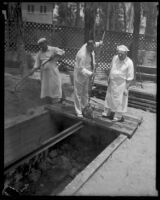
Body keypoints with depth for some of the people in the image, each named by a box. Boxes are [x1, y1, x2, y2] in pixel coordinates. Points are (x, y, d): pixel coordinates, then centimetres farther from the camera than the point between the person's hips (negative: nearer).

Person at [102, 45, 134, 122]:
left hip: (121, 84, -6)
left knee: (119, 100, 5)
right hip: (112, 82, 6)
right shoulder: (115, 58, -4)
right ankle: (107, 113, 34)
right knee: (109, 97, 17)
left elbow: (130, 77, -15)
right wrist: (109, 78, 15)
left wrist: (126, 88, -15)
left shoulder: (129, 63, -19)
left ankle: (118, 117, 20)